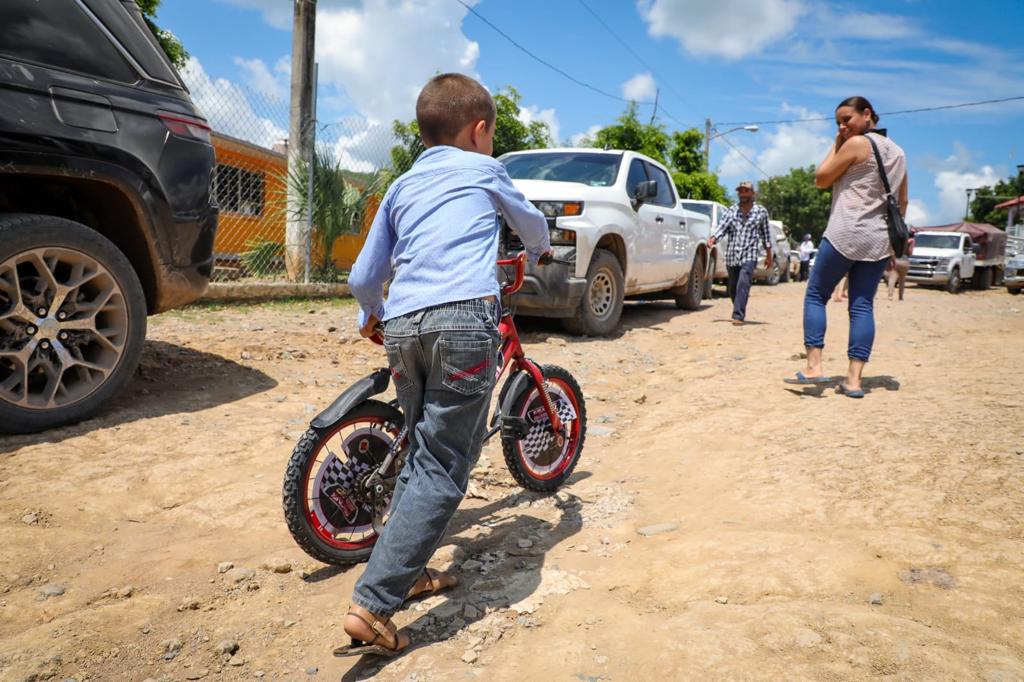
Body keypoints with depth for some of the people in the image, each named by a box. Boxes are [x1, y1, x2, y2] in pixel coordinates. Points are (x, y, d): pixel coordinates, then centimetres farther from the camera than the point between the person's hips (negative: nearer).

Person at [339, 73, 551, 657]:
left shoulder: (401, 187, 25)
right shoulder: (485, 171, 17)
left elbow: (364, 278, 22)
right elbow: (532, 220, 33)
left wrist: (370, 318, 43)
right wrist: (539, 250, 56)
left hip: (404, 325, 5)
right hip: (464, 320, -5)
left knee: (422, 453, 21)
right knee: (444, 467, -3)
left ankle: (407, 571, 29)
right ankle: (373, 605, -6)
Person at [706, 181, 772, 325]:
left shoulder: (761, 211, 7)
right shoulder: (731, 211, 8)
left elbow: (765, 234, 12)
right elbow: (722, 227, -4)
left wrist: (769, 256, 14)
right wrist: (712, 239, -24)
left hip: (749, 255, -3)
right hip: (731, 255, 3)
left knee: (743, 284, -21)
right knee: (732, 288, 10)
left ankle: (738, 316, -26)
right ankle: (739, 312, 30)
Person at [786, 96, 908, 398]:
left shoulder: (856, 143, -6)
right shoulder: (898, 152, 17)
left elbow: (821, 179, -1)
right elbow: (902, 201, 20)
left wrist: (836, 145, 6)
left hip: (845, 235, -7)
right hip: (879, 241, 7)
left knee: (815, 295, 4)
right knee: (862, 306, 4)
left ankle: (814, 366, -5)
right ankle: (854, 379, 0)